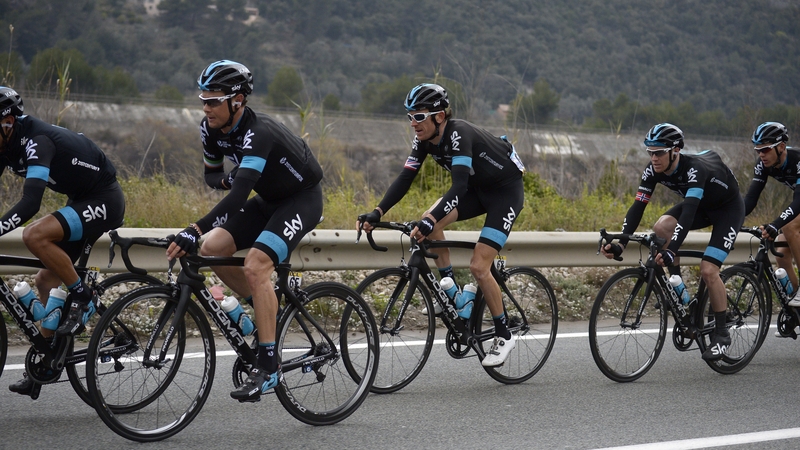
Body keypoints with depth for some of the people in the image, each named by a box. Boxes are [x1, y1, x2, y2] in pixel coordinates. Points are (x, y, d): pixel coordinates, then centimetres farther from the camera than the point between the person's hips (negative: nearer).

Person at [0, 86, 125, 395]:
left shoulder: (36, 141, -28)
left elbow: (31, 202, -40)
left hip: (104, 201, -10)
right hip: (81, 201, 10)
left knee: (34, 236, -29)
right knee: (46, 281, 7)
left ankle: (82, 296, -12)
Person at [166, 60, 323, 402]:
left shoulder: (258, 132, -33)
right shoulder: (212, 129, -8)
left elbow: (238, 196, -43)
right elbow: (211, 175, 7)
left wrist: (194, 231, -52)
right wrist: (226, 179, -18)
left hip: (303, 199, -8)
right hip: (269, 199, 8)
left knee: (255, 266, -27)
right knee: (211, 248, -11)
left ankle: (268, 367, -21)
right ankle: (267, 308, 10)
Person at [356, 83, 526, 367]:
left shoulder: (459, 134, -32)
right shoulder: (424, 139, -9)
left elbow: (459, 185, -42)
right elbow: (405, 179, -12)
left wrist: (430, 221, -54)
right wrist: (377, 213, -24)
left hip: (506, 191, -7)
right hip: (477, 188, 7)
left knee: (478, 267, -15)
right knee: (431, 221, -18)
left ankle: (504, 336, 2)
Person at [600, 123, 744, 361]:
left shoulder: (695, 168, -38)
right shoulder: (653, 171, -18)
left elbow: (689, 212, -48)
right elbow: (637, 207, -20)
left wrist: (671, 251, -58)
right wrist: (621, 244, -33)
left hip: (729, 207, -6)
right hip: (701, 206, 6)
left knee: (708, 270, -18)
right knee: (661, 227, -23)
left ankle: (721, 334, -2)